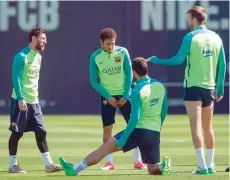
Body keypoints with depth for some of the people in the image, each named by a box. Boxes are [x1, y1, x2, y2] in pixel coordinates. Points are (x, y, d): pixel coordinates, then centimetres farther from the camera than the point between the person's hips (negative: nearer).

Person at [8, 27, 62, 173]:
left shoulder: (38, 56, 12)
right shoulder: (21, 56, -13)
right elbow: (16, 78, -16)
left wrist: (34, 96, 18)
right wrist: (20, 99, -21)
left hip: (34, 101, 8)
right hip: (21, 101, -8)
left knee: (41, 132, 4)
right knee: (17, 133, 0)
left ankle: (48, 164, 6)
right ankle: (13, 165, 7)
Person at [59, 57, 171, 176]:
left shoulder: (137, 91, -13)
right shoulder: (160, 86, 6)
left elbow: (134, 118, -18)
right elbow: (164, 111, 15)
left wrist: (122, 140, -17)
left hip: (139, 131, -5)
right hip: (154, 134, 5)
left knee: (106, 147, 0)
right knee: (153, 171, 16)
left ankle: (75, 169, -4)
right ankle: (162, 167, -18)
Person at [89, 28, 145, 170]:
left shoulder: (122, 52, -6)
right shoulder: (95, 57, -6)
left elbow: (129, 74, -1)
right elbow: (94, 82, -3)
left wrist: (125, 95, -7)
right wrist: (108, 97, -11)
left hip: (124, 95, 0)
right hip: (107, 96, 0)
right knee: (107, 129, -4)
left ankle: (138, 161, 2)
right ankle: (109, 162, 3)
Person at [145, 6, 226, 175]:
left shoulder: (191, 37, -9)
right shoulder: (216, 38, 6)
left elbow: (179, 60, -11)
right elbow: (222, 65, 8)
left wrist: (156, 60, 0)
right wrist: (220, 89, 15)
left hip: (193, 87, -5)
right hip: (210, 88, 5)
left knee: (196, 127, -5)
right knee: (208, 127, 15)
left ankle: (202, 165, -13)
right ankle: (210, 165, 17)